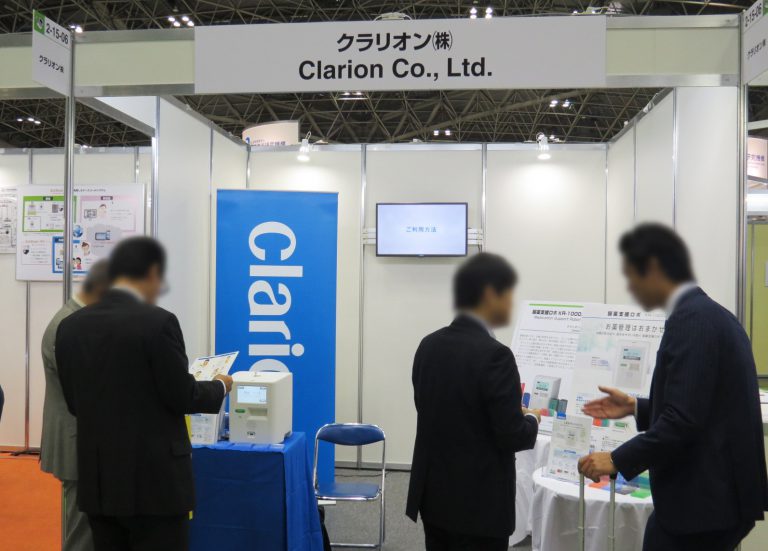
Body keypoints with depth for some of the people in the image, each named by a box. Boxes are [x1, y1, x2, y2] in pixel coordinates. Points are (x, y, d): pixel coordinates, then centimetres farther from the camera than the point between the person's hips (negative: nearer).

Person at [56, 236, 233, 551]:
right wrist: (219, 387, 6)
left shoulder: (70, 326, 2)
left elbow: (74, 403, 9)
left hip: (97, 481, 6)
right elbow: (181, 397, -13)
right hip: (154, 480, -6)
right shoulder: (158, 322, -16)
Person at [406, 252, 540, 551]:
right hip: (479, 503, -7)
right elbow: (512, 435, -19)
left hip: (433, 495, 7)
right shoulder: (493, 354, -21)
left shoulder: (429, 344, 2)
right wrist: (531, 421, 3)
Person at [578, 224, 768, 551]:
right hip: (717, 492, 10)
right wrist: (636, 407, 17)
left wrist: (618, 460, -15)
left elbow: (683, 420, -25)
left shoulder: (692, 319, -19)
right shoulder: (709, 314, 11)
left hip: (702, 499, -10)